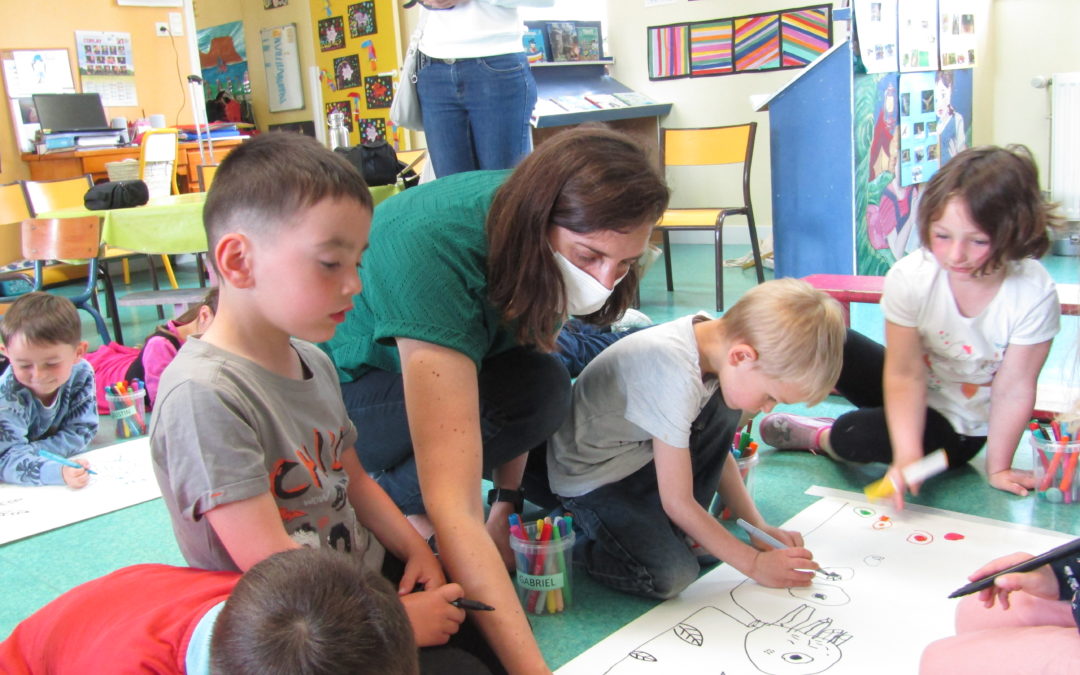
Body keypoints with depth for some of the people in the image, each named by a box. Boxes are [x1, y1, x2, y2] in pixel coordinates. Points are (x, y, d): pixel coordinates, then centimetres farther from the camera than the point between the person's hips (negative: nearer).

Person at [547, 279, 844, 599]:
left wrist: (759, 528, 2)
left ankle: (677, 529, 2)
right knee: (672, 576, -25)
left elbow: (717, 451, 6)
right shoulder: (676, 376, -35)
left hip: (641, 451, 8)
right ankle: (577, 532, 1)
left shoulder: (717, 338, -10)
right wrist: (754, 563, -16)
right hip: (591, 479, -8)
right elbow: (677, 502, -25)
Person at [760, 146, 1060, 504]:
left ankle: (820, 437, 6)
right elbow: (906, 374, -24)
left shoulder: (1034, 295, -27)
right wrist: (906, 457, -33)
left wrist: (998, 468, -13)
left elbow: (1013, 391, -19)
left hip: (956, 428, -2)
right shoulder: (910, 277, -24)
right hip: (908, 394, 2)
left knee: (854, 435, -28)